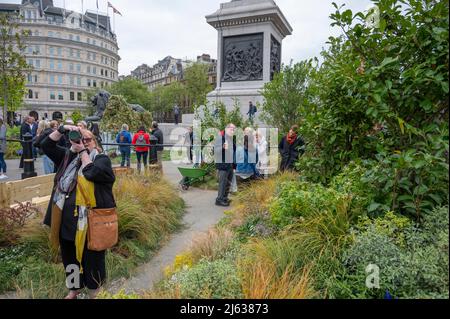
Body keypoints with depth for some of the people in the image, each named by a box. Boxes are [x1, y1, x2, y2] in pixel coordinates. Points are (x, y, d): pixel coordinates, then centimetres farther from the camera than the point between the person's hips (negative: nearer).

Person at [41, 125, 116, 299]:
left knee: (92, 258, 8)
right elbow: (46, 145, 7)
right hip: (67, 218, 6)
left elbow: (92, 173, -24)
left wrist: (83, 151, -15)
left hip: (90, 220, -5)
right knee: (69, 256, 21)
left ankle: (94, 291, 31)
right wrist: (62, 129, -6)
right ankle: (75, 288, 44)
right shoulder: (68, 157, 11)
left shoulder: (102, 159, -5)